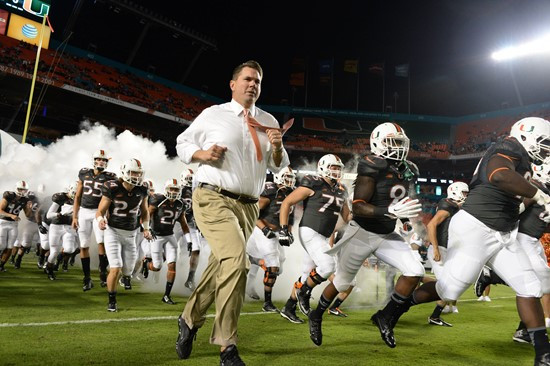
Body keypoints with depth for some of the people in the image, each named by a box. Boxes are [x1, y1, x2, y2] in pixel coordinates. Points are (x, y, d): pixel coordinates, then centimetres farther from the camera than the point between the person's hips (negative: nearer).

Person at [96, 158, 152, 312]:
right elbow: (100, 212, -15)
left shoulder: (142, 190, -7)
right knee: (115, 269, -14)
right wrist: (100, 220, -36)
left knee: (127, 270, 11)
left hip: (130, 234, 4)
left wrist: (146, 228, 0)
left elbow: (144, 212, 9)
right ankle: (112, 301, 11)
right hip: (113, 232, -4)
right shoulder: (112, 189, -19)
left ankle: (126, 276, 53)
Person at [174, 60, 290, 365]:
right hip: (213, 199, -5)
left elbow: (278, 167, 17)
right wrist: (203, 153, -9)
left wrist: (277, 148, -5)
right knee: (237, 260, -23)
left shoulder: (269, 122, 13)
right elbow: (182, 143, 11)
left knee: (220, 269, 12)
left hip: (247, 206, 5)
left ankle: (189, 320, 38)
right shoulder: (213, 114, 4)